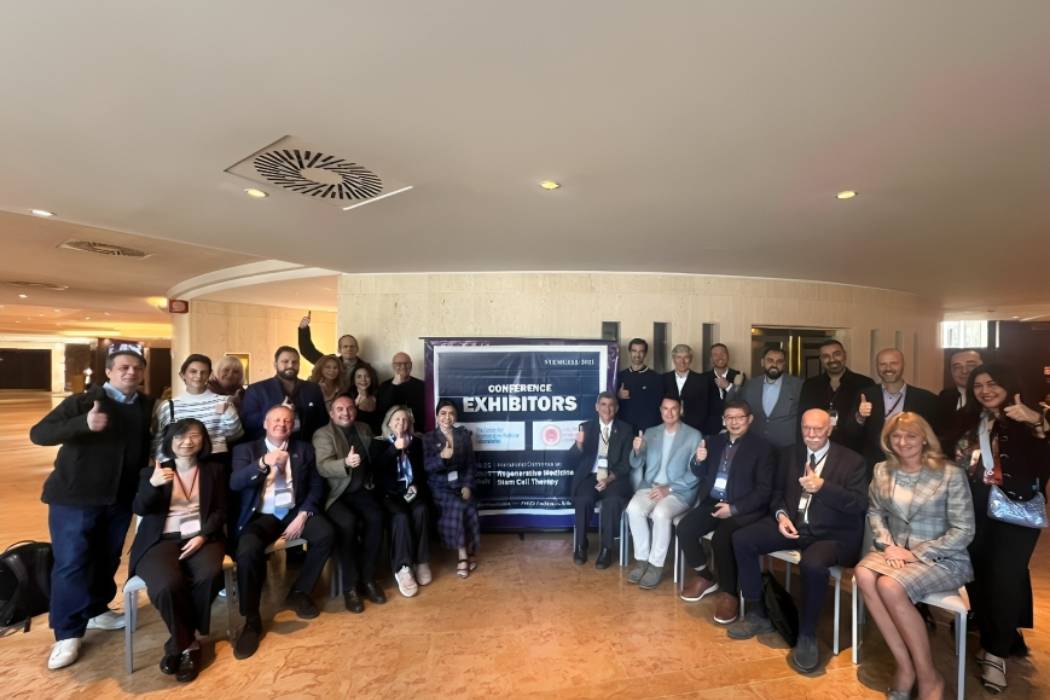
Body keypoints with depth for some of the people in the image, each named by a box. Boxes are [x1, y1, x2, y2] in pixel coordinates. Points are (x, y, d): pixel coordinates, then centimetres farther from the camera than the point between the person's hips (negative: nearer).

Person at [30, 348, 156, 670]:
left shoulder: (147, 406, 2)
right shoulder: (82, 401, -10)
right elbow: (38, 433, -19)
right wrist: (84, 423, -36)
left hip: (120, 499, 4)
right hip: (75, 496, -4)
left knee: (107, 559, 15)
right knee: (71, 563, 0)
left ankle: (95, 610, 35)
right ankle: (68, 633, 13)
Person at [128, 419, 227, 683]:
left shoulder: (215, 469, 13)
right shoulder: (153, 470, 13)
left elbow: (220, 510, 6)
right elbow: (139, 509, -1)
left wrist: (203, 536, -12)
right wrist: (152, 484, -20)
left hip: (202, 537, 1)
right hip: (161, 540, 0)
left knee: (209, 576, -31)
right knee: (167, 585, -32)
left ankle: (180, 643, -6)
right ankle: (189, 644, -7)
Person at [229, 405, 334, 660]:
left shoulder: (304, 449, 11)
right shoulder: (246, 449, 8)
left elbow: (317, 485, 4)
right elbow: (234, 483, -10)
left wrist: (303, 515, -11)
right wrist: (264, 463, -27)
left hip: (294, 512, 2)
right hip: (260, 516, -1)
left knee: (326, 534, -24)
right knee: (248, 552, -31)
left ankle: (299, 593, 0)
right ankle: (252, 620, -9)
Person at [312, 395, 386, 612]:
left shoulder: (364, 429, 14)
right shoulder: (323, 434, -3)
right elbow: (323, 467, -19)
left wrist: (370, 480, 10)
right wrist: (346, 463, -38)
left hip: (359, 491, 4)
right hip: (335, 494, -4)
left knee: (376, 517, -24)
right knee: (347, 522, -31)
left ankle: (367, 578, -9)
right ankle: (350, 586, -14)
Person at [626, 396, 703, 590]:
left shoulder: (694, 435, 0)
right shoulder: (650, 433, 11)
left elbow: (695, 473, -7)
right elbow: (636, 465, 9)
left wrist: (669, 488, -18)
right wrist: (636, 451, -14)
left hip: (679, 491, -3)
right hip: (650, 486, 3)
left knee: (661, 513, -32)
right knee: (634, 508, -26)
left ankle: (656, 565, -14)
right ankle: (642, 560, -10)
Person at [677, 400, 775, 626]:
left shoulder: (762, 447, -3)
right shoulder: (714, 441, 12)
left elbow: (764, 490, -8)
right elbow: (701, 475, 15)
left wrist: (734, 508, -19)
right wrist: (699, 461, -10)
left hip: (744, 509, -5)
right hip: (712, 502, 5)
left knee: (721, 539, -30)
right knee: (684, 528, -17)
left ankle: (729, 593, -6)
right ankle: (705, 578, 7)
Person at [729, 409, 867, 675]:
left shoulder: (852, 460, -2)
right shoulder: (790, 454, 11)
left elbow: (860, 504, -11)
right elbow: (777, 492, 16)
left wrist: (822, 487, -24)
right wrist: (781, 515, -5)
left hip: (833, 534, -5)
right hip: (793, 525, 5)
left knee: (812, 564, -37)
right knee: (741, 538, -13)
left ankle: (807, 636, -11)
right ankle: (757, 614, 2)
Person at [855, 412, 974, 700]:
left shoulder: (951, 474, -10)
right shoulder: (882, 470, 4)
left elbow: (963, 531, -10)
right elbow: (875, 512, 12)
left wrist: (916, 554, -15)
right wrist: (887, 544, -7)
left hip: (941, 558, -4)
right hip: (896, 551, 4)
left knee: (890, 586, -31)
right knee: (863, 574, -28)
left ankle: (928, 675, -9)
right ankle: (905, 665, -15)